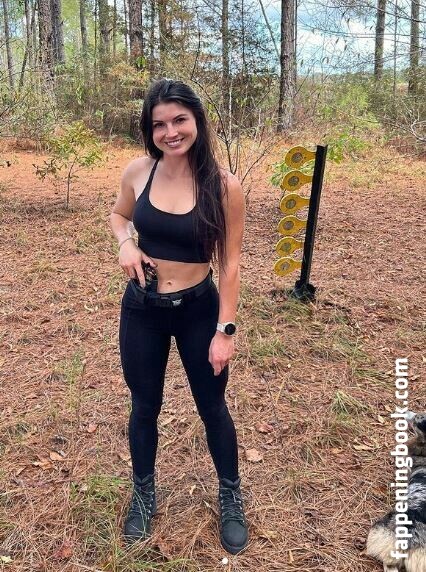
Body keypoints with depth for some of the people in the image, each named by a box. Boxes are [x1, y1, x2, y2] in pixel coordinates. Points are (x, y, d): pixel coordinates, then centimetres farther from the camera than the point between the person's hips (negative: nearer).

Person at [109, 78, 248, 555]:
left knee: (212, 407, 15)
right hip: (141, 308, 3)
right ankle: (143, 493, 44)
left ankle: (231, 497, 41)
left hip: (199, 309, -2)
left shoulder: (224, 186, -15)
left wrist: (225, 330, -9)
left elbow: (229, 263, -9)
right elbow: (119, 215, 14)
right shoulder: (137, 172, -7)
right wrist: (125, 243, -9)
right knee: (145, 407, 18)